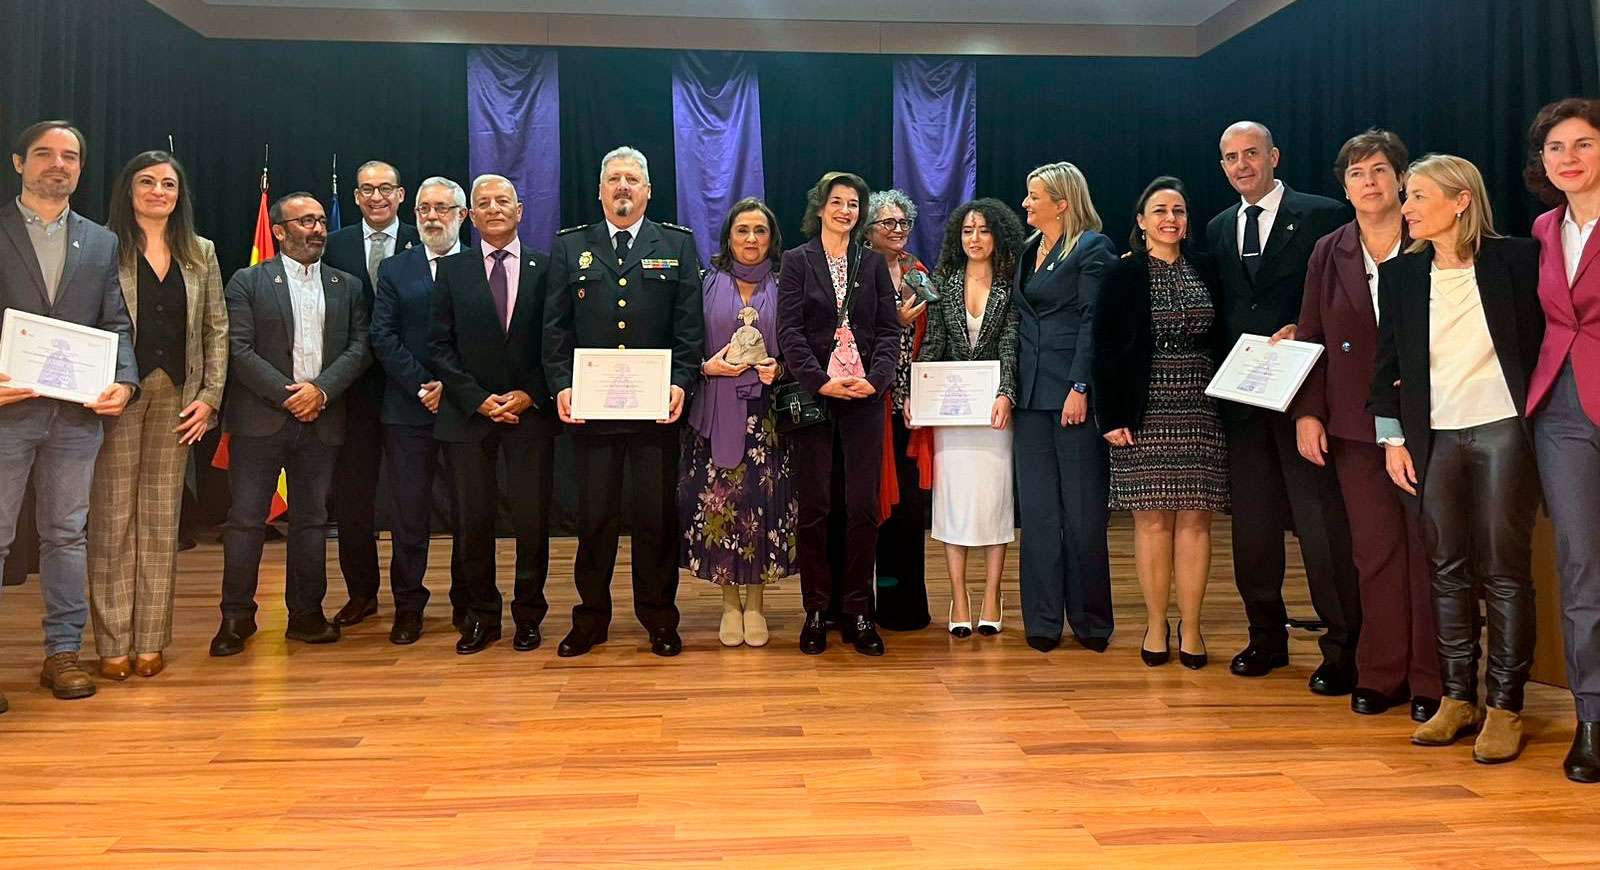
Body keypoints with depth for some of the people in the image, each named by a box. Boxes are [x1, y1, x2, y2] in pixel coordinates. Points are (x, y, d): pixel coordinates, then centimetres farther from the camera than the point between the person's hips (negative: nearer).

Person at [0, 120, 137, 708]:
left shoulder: (101, 242, 14)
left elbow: (116, 323, 10)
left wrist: (124, 382, -6)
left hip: (77, 412, 3)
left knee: (67, 534, 9)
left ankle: (63, 652, 18)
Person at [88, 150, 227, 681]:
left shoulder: (200, 253, 12)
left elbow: (217, 330, 11)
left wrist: (210, 395, 2)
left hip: (177, 399, 3)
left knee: (161, 521, 6)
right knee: (112, 517, 0)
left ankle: (151, 640, 13)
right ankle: (113, 643, 8)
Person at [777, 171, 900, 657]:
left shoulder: (873, 263, 13)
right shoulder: (796, 261, 6)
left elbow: (889, 329, 7)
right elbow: (789, 331, -3)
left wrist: (877, 379, -10)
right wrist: (820, 380, -14)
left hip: (865, 398, 2)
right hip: (813, 396, -2)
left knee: (864, 507, 0)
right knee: (814, 506, 1)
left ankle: (857, 612, 10)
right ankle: (816, 611, 12)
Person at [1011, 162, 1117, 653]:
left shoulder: (1092, 248, -3)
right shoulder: (1029, 250, 18)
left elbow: (1093, 322, -10)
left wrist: (1081, 387, -18)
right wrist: (1011, 387, 10)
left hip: (1072, 392, -7)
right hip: (1031, 392, 7)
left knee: (1083, 511, 1)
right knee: (1038, 510, 6)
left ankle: (1090, 621, 13)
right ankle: (1043, 620, 13)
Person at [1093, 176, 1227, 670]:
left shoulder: (1206, 271, 10)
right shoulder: (1123, 275, 1)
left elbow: (1220, 340, 11)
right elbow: (1106, 349, -2)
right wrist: (1112, 416, -9)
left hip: (1200, 409, 2)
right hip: (1144, 411, -2)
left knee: (1194, 518, 3)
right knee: (1152, 519, 1)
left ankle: (1190, 628, 11)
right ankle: (1156, 626, 12)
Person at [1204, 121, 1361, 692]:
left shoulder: (1321, 216, 0)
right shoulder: (1218, 229, 15)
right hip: (1241, 396, 5)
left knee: (1322, 521, -4)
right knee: (1252, 522, 11)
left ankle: (1341, 648, 7)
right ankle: (1267, 636, 24)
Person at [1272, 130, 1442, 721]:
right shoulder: (1329, 254, 10)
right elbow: (1311, 339, 9)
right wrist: (1307, 413, 1)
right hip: (1355, 426, 3)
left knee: (1426, 547, 3)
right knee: (1375, 550, 6)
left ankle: (1429, 679, 13)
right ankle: (1380, 674, 16)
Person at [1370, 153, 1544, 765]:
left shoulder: (1515, 258, -2)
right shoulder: (1400, 273, 7)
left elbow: (1544, 339, 2)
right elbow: (1388, 363, 9)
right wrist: (1393, 439, 5)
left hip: (1503, 431, -3)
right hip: (1434, 438, 3)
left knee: (1504, 570, 0)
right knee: (1448, 570, 7)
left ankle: (1505, 706, 9)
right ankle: (1457, 697, 17)